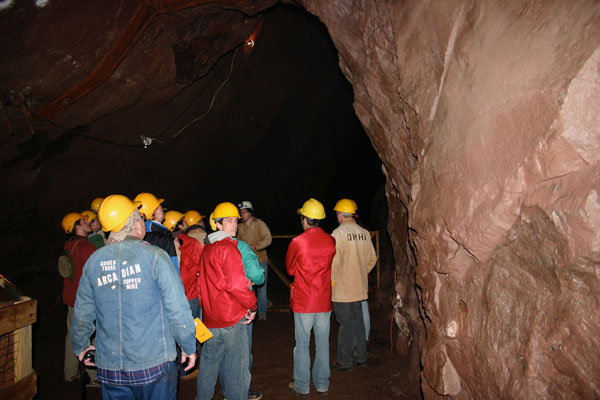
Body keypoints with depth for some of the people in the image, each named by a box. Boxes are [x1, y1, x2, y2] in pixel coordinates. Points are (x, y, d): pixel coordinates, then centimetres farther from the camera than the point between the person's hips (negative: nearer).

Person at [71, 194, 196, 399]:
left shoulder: (94, 260, 1)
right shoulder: (154, 256, -12)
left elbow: (82, 312, 9)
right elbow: (177, 308, -14)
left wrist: (81, 346, 26)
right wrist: (189, 346, -2)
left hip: (109, 366, 4)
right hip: (153, 363, -4)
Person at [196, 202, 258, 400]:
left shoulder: (207, 249, 12)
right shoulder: (228, 248, -16)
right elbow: (237, 284, -22)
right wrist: (252, 306, -11)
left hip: (210, 317, 9)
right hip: (232, 317, -9)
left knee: (209, 362, 22)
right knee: (237, 367, 2)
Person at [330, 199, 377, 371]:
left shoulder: (338, 233, -16)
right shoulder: (365, 233, 3)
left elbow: (334, 262, -19)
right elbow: (372, 258, 10)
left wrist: (330, 281, -5)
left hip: (342, 288, -6)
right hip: (360, 287, 6)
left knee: (346, 325, 2)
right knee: (358, 322, 17)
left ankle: (345, 362, 13)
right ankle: (360, 357, 28)